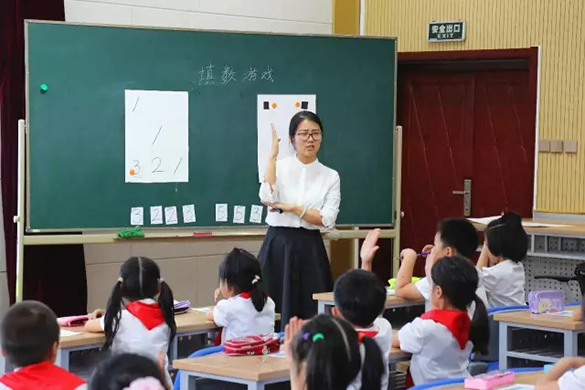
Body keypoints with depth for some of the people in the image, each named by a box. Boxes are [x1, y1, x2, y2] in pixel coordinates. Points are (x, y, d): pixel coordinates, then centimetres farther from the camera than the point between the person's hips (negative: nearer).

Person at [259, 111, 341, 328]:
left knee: (310, 314, 1)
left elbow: (327, 220, -5)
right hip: (278, 246, -1)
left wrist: (293, 208, -12)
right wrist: (273, 155, -13)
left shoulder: (330, 176, 4)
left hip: (309, 249, 1)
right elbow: (267, 198, -18)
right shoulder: (279, 167, 2)